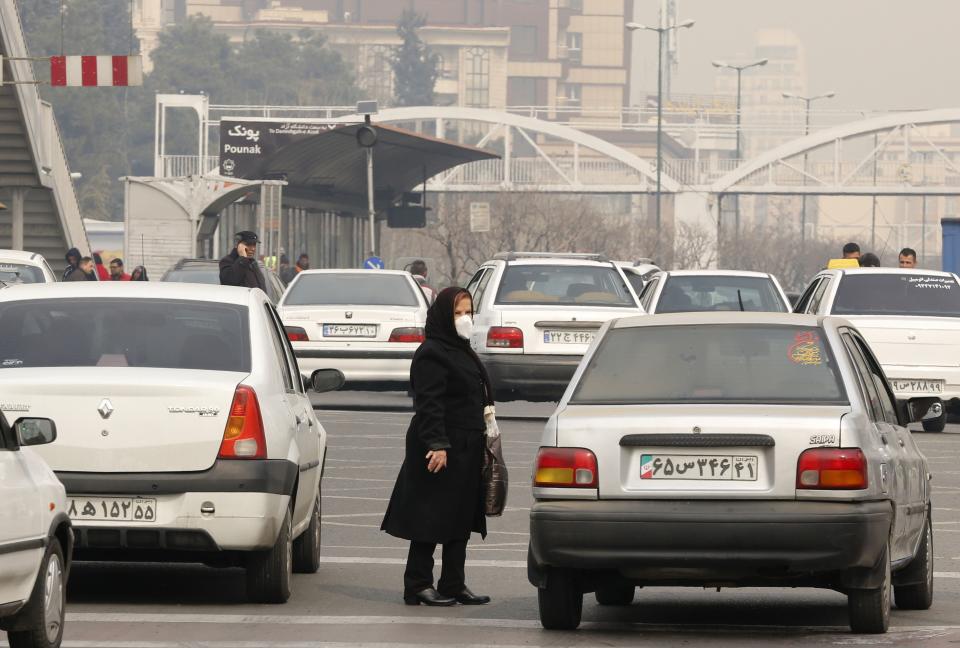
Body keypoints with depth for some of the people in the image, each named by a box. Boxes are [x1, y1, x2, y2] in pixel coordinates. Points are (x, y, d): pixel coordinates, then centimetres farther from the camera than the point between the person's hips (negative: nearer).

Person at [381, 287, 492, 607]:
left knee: (460, 520, 10)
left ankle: (454, 585, 14)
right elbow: (429, 404, -20)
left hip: (465, 450, 10)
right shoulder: (432, 355, -13)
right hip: (441, 449, -10)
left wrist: (479, 441, 22)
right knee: (431, 520, -5)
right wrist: (437, 445, -27)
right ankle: (418, 585, -1)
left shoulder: (462, 352, 18)